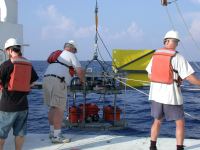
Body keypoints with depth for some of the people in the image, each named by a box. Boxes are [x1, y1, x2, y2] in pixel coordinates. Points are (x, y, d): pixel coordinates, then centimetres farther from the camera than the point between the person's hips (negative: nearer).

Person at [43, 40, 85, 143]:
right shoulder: (71, 55, 7)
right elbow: (79, 70, 0)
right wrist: (82, 79, 20)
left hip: (46, 78, 8)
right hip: (58, 81, -8)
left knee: (52, 107, 17)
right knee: (59, 109, -6)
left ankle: (52, 132, 25)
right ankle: (56, 136, -6)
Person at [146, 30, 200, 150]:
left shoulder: (155, 55, 5)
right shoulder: (178, 57, -13)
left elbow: (150, 76, 11)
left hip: (156, 95, 6)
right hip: (172, 96, -5)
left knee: (157, 121, 22)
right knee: (180, 123, 8)